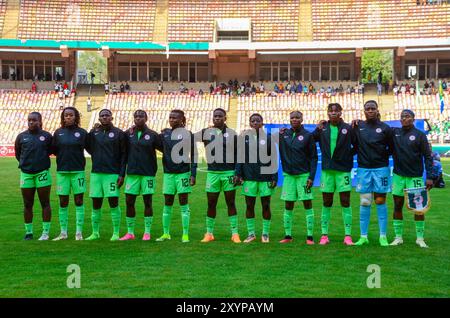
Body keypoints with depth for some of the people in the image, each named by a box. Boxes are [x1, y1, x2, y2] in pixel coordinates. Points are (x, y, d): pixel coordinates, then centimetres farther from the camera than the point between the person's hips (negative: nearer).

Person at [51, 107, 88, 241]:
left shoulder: (82, 132, 1)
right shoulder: (58, 132, 6)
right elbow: (53, 150, 8)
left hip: (78, 171, -2)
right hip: (62, 171, 2)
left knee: (79, 201, 2)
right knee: (63, 202, 7)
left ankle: (79, 232, 9)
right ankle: (63, 232, 17)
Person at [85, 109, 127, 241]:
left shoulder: (119, 133, 0)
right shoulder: (94, 133, 10)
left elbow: (123, 155, -1)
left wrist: (122, 174, -7)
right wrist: (92, 131, 6)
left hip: (112, 174, -4)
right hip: (96, 173, 4)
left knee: (114, 203, -3)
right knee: (95, 204, 8)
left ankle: (116, 233, 6)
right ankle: (95, 233, 19)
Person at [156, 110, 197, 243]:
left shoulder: (187, 134, -3)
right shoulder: (164, 133, 7)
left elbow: (193, 155, -3)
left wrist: (193, 174, -8)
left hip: (183, 173, -4)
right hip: (168, 173, 4)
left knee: (184, 204, 1)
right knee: (167, 204, 9)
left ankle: (185, 235, 7)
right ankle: (166, 233, 18)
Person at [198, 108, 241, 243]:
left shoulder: (232, 134, 3)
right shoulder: (206, 132, 3)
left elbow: (237, 156, 5)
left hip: (228, 172, -1)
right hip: (212, 173, 1)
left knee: (231, 203, 4)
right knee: (211, 204, 6)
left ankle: (234, 233, 10)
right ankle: (209, 233, 16)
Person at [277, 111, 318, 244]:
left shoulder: (308, 135, -1)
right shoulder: (283, 134, 6)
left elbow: (313, 157, -2)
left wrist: (311, 177, -9)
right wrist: (278, 135, -12)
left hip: (304, 174, -3)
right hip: (288, 174, 3)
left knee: (308, 205, 0)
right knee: (288, 206, 6)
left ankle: (309, 236, 5)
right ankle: (288, 236, 15)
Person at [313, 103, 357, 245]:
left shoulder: (347, 128, -1)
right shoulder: (322, 128, 5)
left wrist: (349, 155, -5)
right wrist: (318, 129, -7)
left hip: (343, 169, -2)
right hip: (327, 169, 2)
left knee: (345, 202, 0)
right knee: (326, 203, 7)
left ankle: (348, 235, 6)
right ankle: (324, 235, 14)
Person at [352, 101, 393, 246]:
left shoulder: (385, 128, 1)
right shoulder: (357, 126, 3)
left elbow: (392, 148, 8)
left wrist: (383, 156, -2)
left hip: (381, 169, -1)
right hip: (363, 169, 1)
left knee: (380, 202, 3)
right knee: (364, 203, 3)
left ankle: (383, 236, 11)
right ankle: (363, 236, 11)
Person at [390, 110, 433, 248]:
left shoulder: (420, 135, -3)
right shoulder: (394, 132, 5)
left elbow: (428, 157, -3)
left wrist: (429, 177, -11)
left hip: (415, 176, -2)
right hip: (398, 175, 3)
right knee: (397, 206, 5)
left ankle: (420, 238, 12)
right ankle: (398, 237, 14)